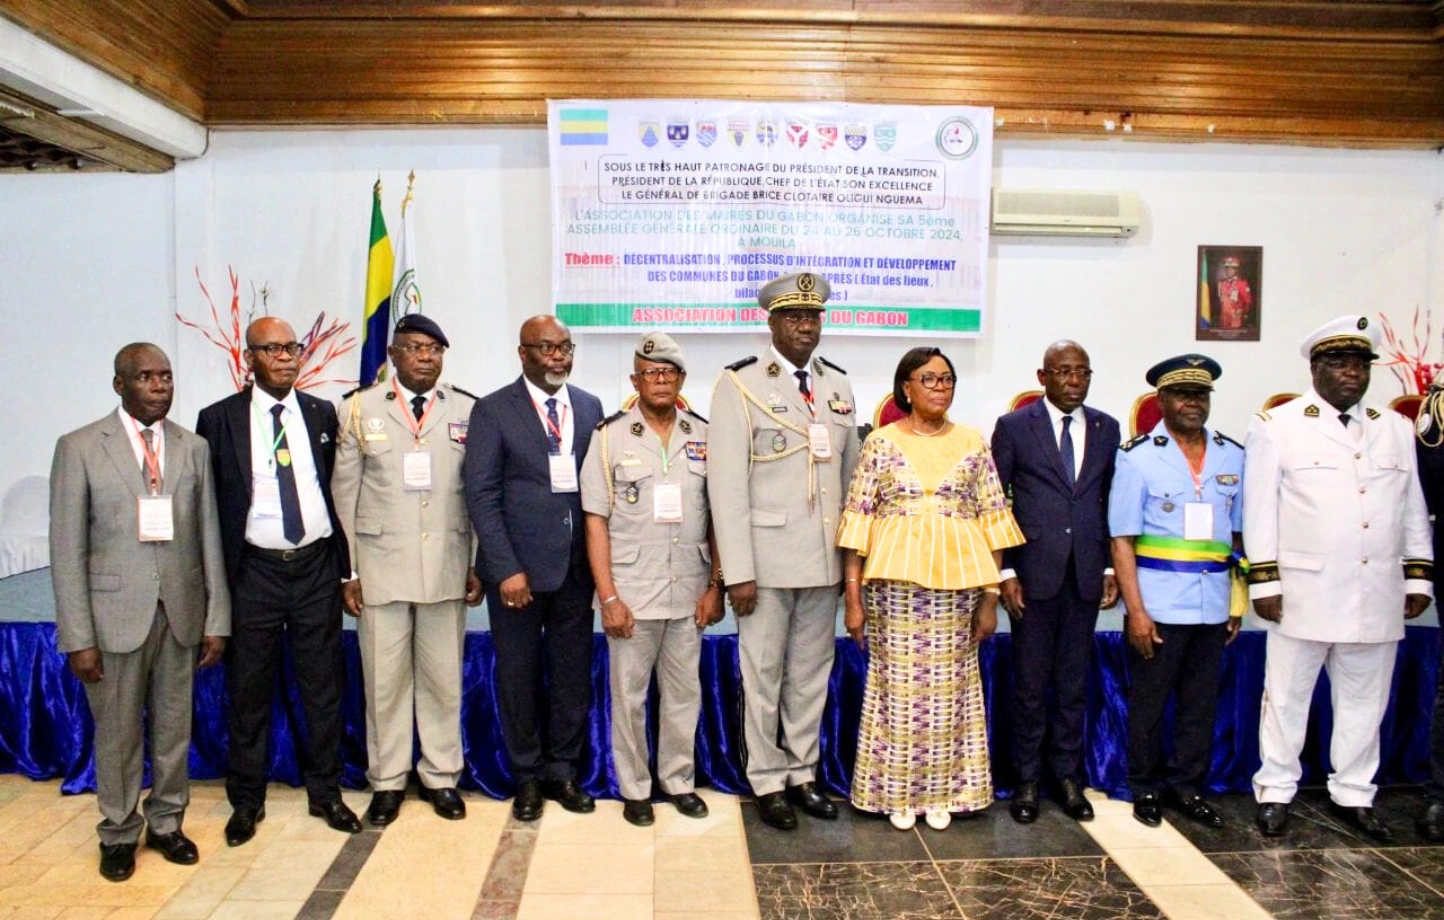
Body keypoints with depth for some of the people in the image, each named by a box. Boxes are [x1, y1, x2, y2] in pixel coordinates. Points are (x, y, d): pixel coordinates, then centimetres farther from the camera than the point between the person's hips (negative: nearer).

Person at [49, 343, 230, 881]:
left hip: (181, 612, 3)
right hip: (116, 614, -2)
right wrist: (78, 637, -8)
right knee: (117, 732, 10)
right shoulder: (79, 448, -4)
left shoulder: (194, 448, 4)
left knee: (174, 728, 12)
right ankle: (119, 834, 29)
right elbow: (67, 549, -5)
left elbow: (209, 538, 4)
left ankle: (167, 824, 31)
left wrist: (217, 618, 2)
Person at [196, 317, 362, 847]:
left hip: (317, 566, 2)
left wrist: (346, 566, 5)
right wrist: (216, 578, -3)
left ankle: (325, 792, 24)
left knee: (324, 685, 9)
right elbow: (208, 503, 1)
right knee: (249, 690, 8)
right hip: (254, 570, -1)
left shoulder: (323, 414, 6)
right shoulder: (219, 419, 0)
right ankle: (247, 801, 25)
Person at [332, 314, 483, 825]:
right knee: (384, 678, 7)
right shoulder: (359, 409, 4)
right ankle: (387, 781, 23)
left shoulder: (468, 411, 5)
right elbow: (344, 493, 4)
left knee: (443, 677, 9)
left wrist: (479, 565, 2)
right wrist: (347, 570, 0)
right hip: (380, 565, 0)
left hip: (447, 566, 1)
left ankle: (440, 776, 25)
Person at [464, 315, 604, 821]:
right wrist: (506, 569, -14)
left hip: (576, 565, 3)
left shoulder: (590, 406, 8)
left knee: (574, 672, 10)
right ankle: (527, 775, 26)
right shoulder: (493, 410, -3)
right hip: (517, 566, -3)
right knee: (518, 675, 9)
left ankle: (562, 770, 28)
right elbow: (481, 495, -7)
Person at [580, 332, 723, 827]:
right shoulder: (610, 437, -1)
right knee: (629, 694, 8)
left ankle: (678, 779, 29)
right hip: (632, 593, -2)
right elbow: (596, 521, -3)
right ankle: (634, 789, 24)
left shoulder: (703, 436, 4)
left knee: (684, 692, 12)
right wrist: (608, 597, -8)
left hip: (689, 593, 2)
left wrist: (715, 586, 2)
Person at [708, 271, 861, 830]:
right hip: (768, 559, -5)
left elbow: (850, 474, 12)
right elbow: (727, 484, -10)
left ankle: (802, 774, 29)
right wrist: (738, 571, -13)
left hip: (824, 559, 5)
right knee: (763, 676, 6)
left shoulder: (838, 385, 10)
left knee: (812, 674, 14)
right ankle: (768, 782, 22)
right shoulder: (740, 385, -5)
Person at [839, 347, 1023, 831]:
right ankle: (897, 791, 21)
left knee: (949, 685, 7)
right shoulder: (880, 442, 1)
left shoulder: (973, 443, 6)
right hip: (895, 582, -1)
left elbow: (993, 522, 5)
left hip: (956, 584, 2)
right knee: (897, 684, 4)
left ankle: (943, 791, 24)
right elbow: (857, 521, -2)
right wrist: (853, 596, -6)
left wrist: (990, 597, 1)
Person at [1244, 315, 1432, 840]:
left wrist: (1418, 577, 11)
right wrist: (1264, 580, -8)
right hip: (1304, 594, -4)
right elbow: (1259, 508, -5)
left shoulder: (1396, 430, 14)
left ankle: (1352, 795, 27)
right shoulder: (1277, 426, -1)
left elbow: (1413, 510, 16)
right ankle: (1275, 793, 18)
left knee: (1364, 702, 13)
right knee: (1287, 697, 5)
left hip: (1378, 596, 5)